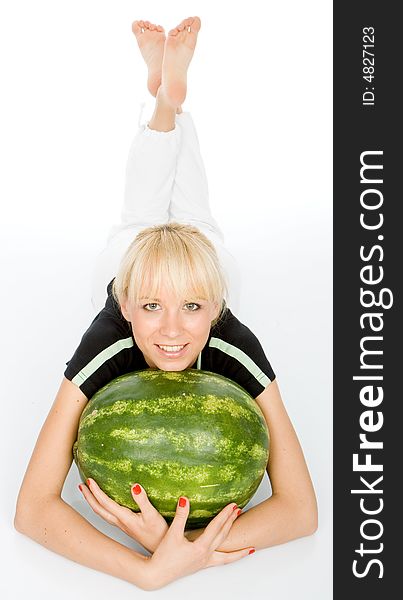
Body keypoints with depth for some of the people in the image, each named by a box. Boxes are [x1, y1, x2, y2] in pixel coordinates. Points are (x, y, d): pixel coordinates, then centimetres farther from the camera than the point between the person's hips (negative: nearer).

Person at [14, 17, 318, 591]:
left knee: (193, 211, 31)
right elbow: (31, 510, -50)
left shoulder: (237, 349, -48)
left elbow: (302, 510, -47)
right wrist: (148, 570, -65)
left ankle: (174, 94, 51)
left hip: (203, 258, 1)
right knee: (138, 216, 31)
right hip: (122, 264, 0)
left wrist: (182, 546, -64)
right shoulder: (104, 349, -50)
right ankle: (164, 96, 50)